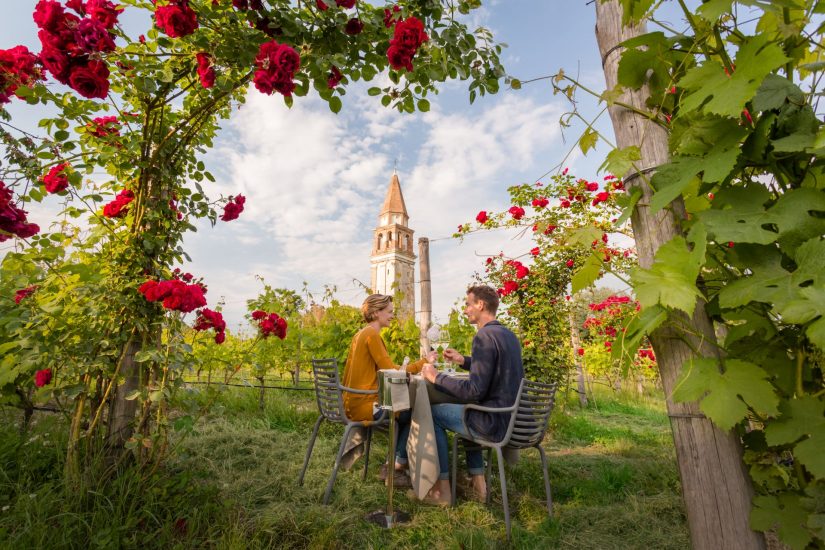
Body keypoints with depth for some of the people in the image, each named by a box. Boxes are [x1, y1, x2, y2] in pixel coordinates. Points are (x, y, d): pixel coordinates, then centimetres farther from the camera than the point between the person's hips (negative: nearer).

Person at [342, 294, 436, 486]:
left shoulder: (360, 334, 13)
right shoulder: (372, 335, -16)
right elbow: (391, 371, -19)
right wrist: (424, 361, -11)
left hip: (353, 404, 10)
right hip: (363, 406, -10)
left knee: (405, 409, 15)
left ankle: (393, 465, 18)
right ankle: (396, 467, 9)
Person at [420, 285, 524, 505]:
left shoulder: (484, 336, -20)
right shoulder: (508, 334, 8)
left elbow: (475, 390, -25)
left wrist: (436, 377, -15)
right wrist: (464, 360, 20)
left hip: (496, 423, -9)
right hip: (513, 418, 9)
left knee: (433, 412, 6)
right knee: (467, 409, 33)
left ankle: (442, 489, 15)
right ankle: (477, 483, 31)